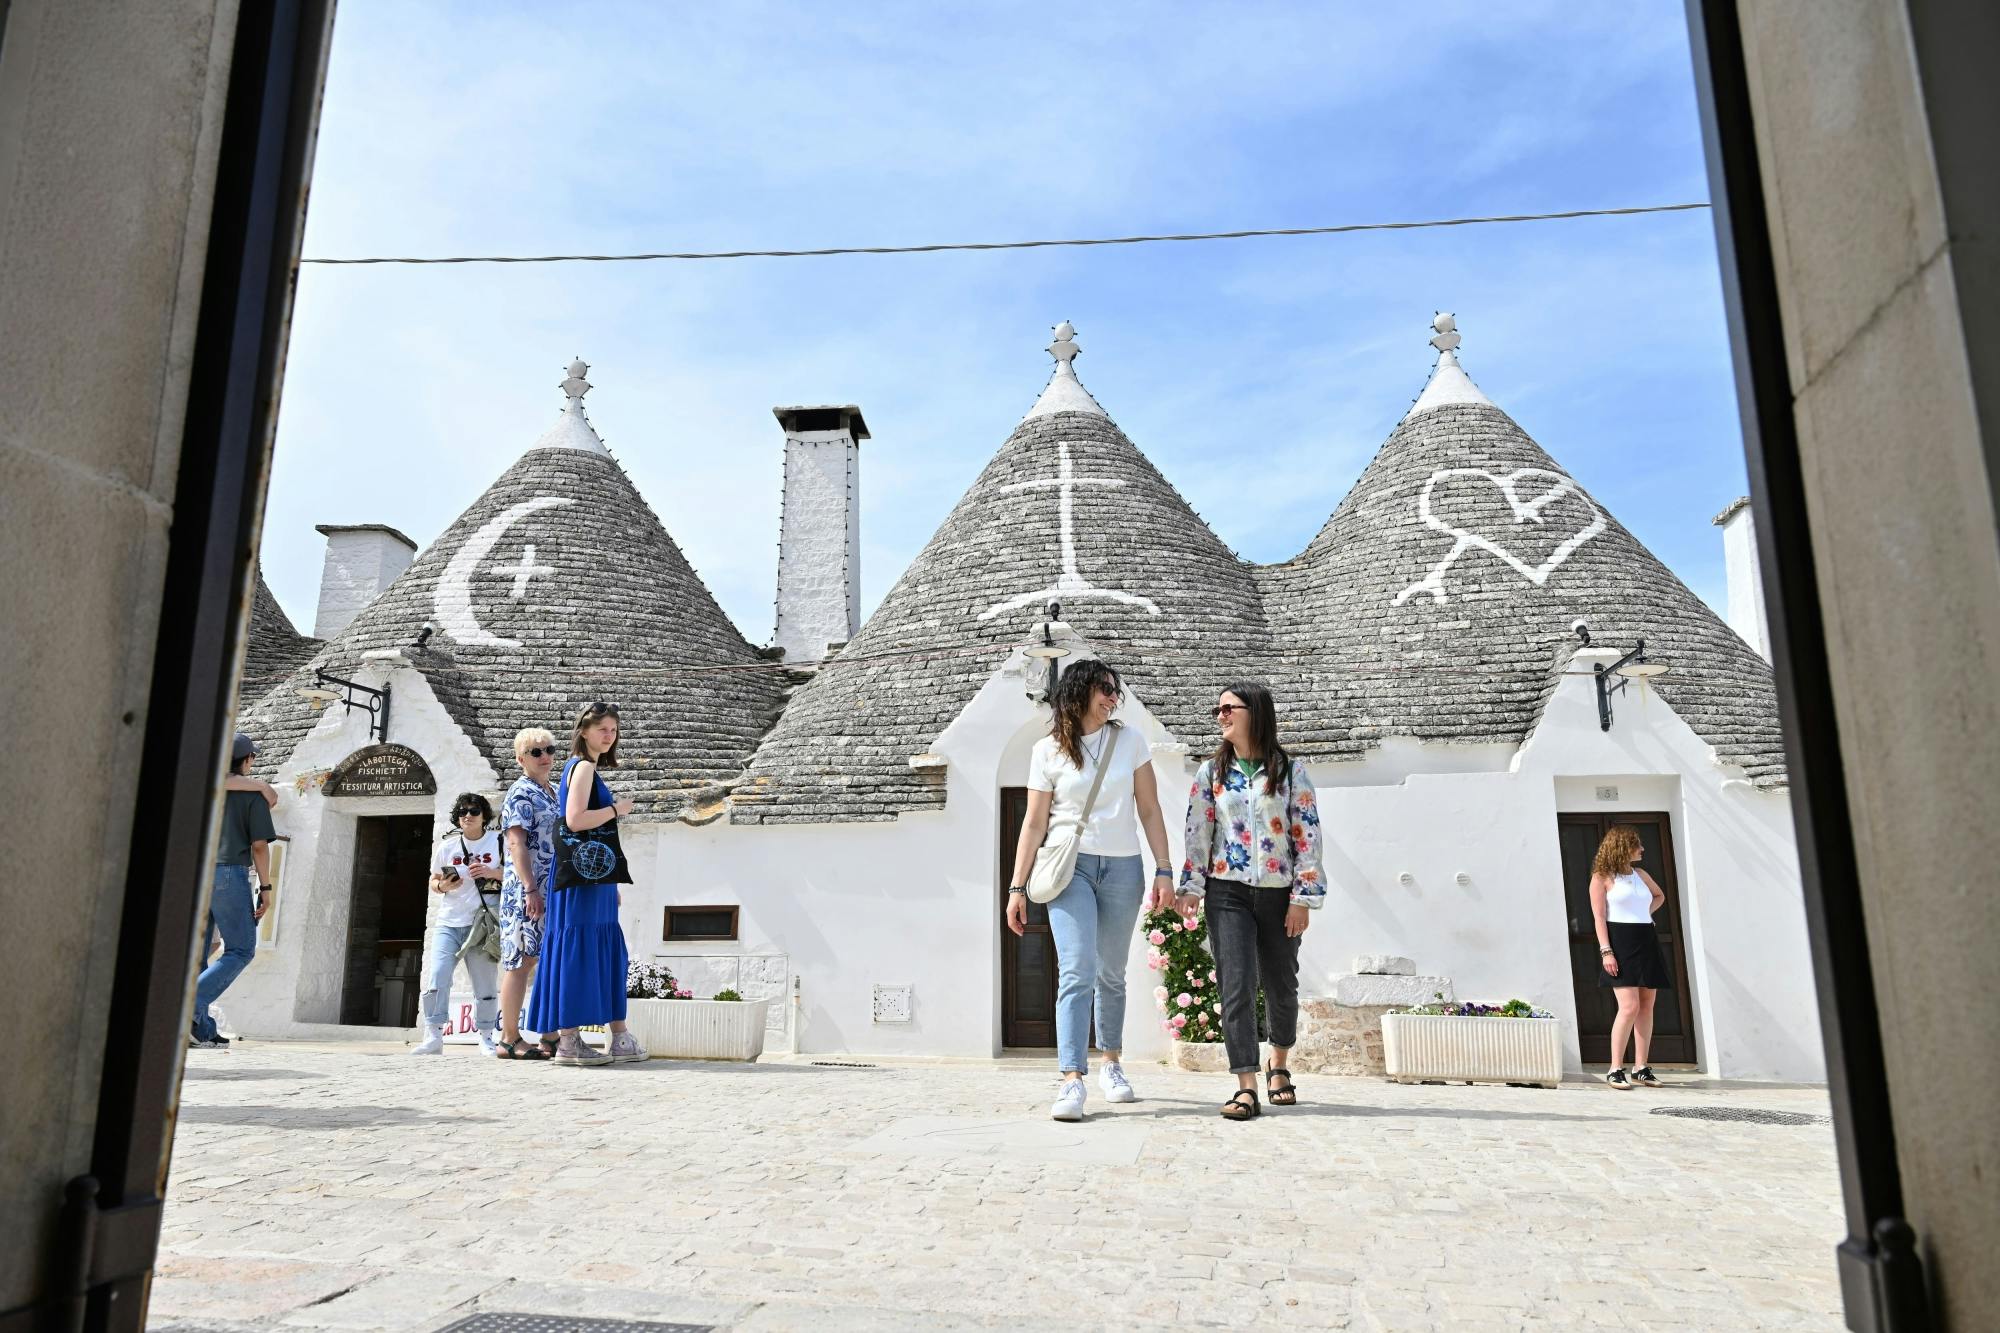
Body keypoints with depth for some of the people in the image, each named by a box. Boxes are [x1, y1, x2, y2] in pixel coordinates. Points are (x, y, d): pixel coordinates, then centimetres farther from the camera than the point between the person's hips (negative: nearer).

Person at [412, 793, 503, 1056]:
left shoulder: (498, 842, 2)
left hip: (481, 923, -2)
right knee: (436, 979, -10)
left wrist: (492, 872, -16)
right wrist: (443, 886, -7)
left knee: (484, 983, 2)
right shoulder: (446, 846, 8)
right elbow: (433, 881, 16)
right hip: (448, 923, 2)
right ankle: (433, 1036, -3)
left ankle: (486, 1036, 14)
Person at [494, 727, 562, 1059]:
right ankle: (510, 1040, 2)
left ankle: (550, 1038, 11)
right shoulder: (521, 793, -6)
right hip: (527, 891, -8)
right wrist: (531, 889, -21)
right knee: (522, 961, -4)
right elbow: (517, 844, -14)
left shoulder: (554, 793, 19)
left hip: (554, 891, 8)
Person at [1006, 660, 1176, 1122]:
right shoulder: (1048, 751, 1)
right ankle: (1072, 1080, -14)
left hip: (1122, 869, 2)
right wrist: (1017, 887, -1)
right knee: (1076, 973, -13)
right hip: (1071, 866, -2)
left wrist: (1163, 871, 1)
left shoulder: (1129, 740, 6)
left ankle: (1111, 1065, 29)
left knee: (1111, 975, 11)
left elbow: (1150, 810, 7)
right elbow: (1034, 824, 2)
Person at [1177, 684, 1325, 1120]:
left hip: (1279, 893, 0)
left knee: (1281, 985, 12)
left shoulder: (1291, 770, 0)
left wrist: (1303, 897, -8)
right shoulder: (1211, 771, 6)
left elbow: (1308, 835, -3)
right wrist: (1191, 886, -4)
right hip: (1228, 892, 1)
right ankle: (1246, 1088, -8)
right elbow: (1198, 832, 4)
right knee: (1236, 984, -10)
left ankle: (1278, 1064, 38)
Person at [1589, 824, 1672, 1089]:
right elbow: (1599, 917, -7)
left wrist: (1645, 913, 16)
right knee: (1630, 1007, -15)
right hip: (1620, 943, -7)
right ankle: (1615, 1070, -10)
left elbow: (1659, 895, 36)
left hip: (1647, 942, 7)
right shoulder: (1602, 877, -2)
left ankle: (1641, 1068, 11)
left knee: (1647, 1006, 4)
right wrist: (1606, 951, -16)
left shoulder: (1641, 875, 16)